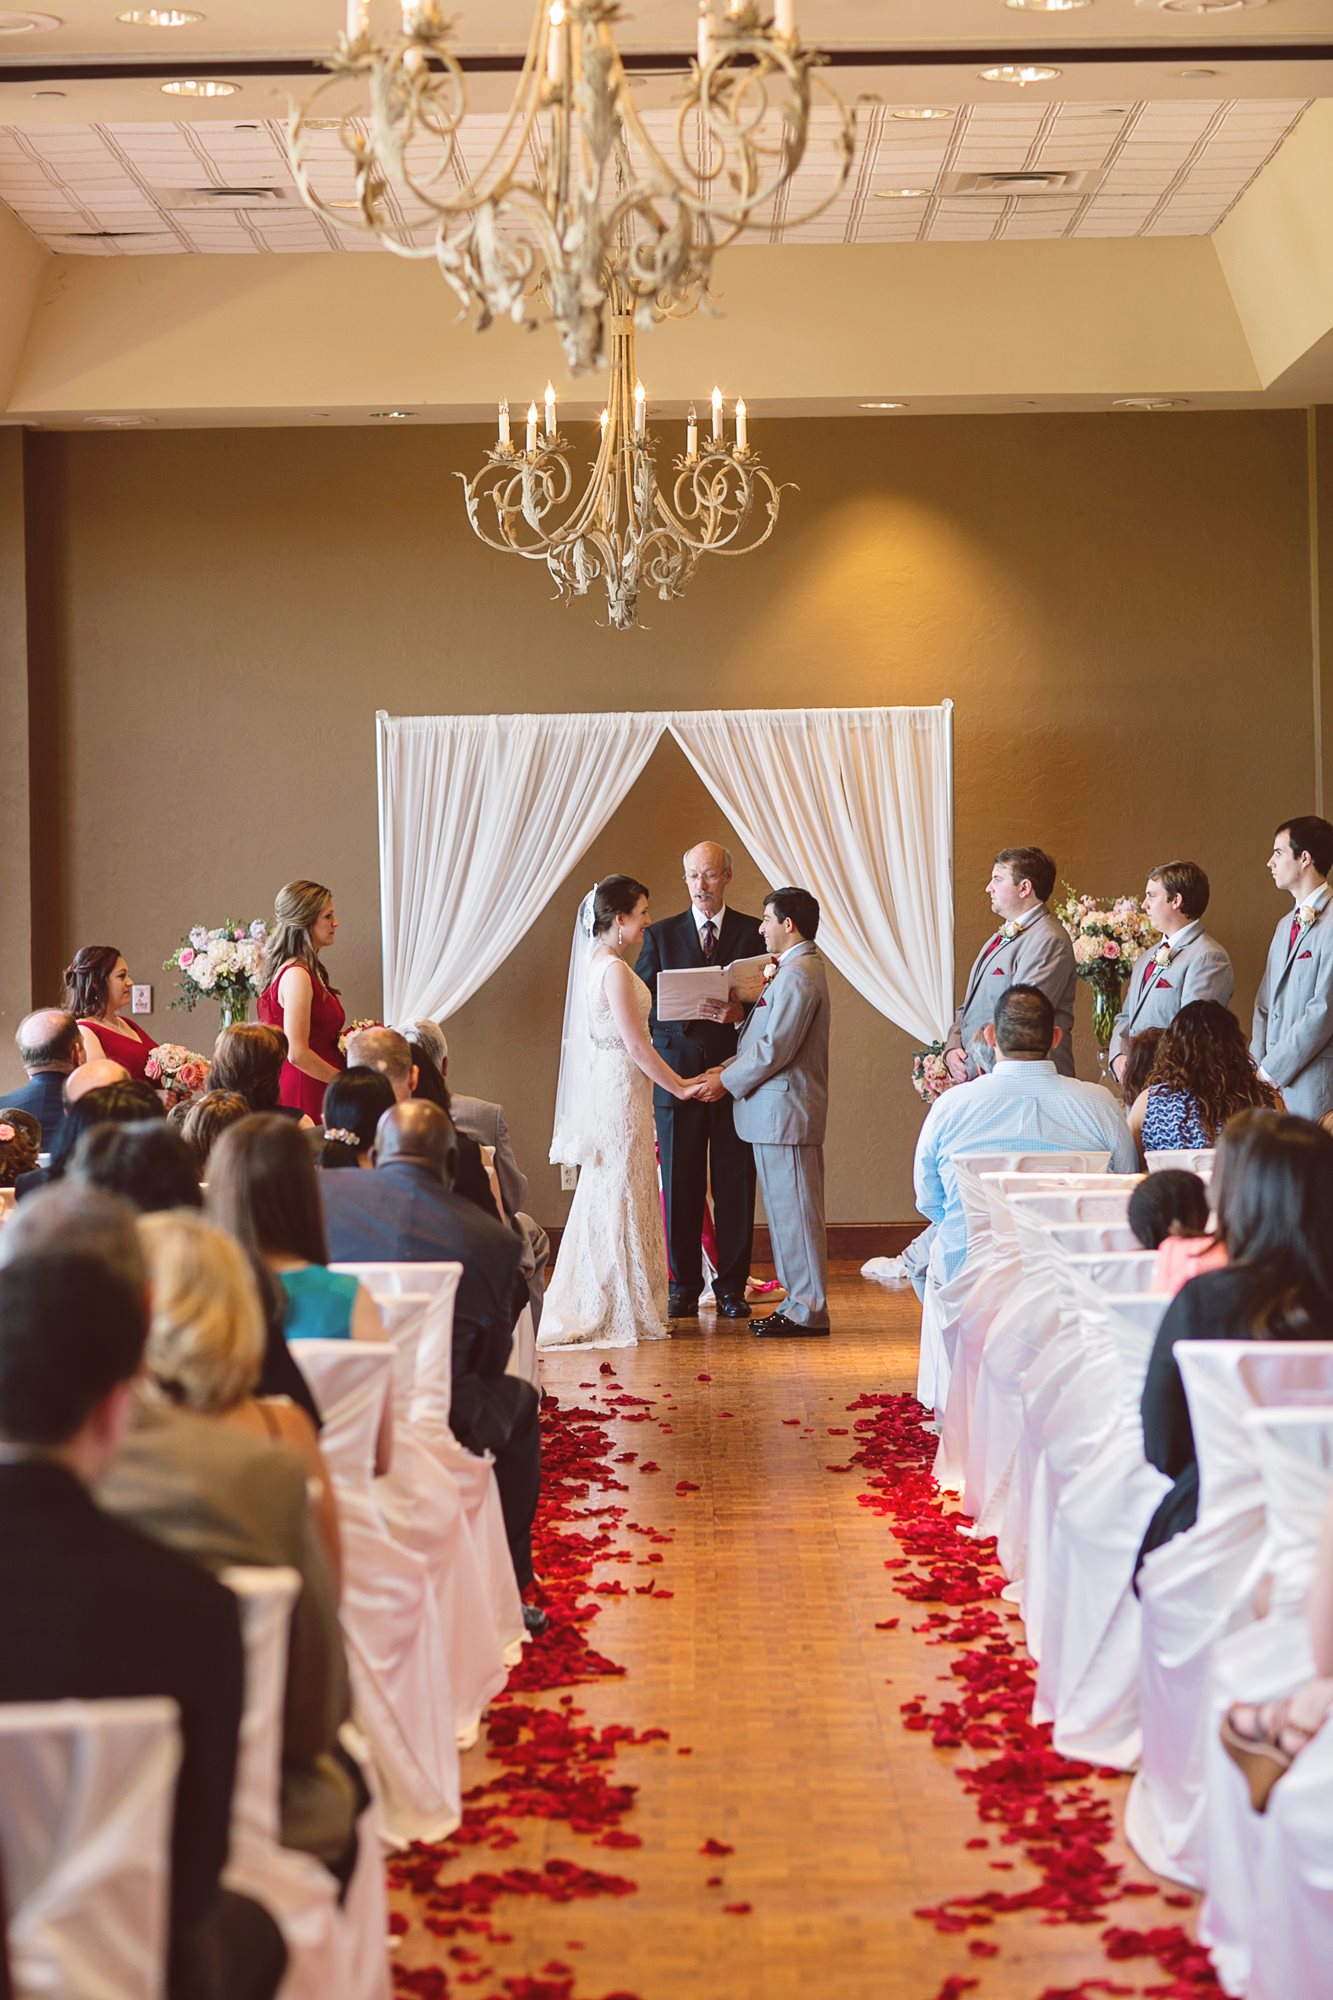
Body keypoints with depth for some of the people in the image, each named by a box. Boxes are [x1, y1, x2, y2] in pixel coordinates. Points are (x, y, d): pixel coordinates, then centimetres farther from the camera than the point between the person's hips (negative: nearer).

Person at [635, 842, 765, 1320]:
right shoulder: (661, 935, 10)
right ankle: (684, 1286, 11)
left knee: (735, 1186, 2)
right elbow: (641, 1005, 4)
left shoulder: (753, 933, 7)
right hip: (679, 1075, 1)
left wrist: (742, 1012, -16)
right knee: (680, 1187, 3)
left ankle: (731, 1287, 10)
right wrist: (689, 1012, -13)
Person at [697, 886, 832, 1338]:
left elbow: (774, 1049, -21)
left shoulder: (797, 975, -17)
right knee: (788, 1210, 13)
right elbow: (766, 1040, 19)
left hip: (784, 1110, -11)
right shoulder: (798, 969, 17)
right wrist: (727, 1069, 8)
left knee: (794, 1211, -5)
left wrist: (727, 1080, -11)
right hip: (777, 1109, 11)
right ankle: (801, 1302, 18)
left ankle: (808, 1310, -1)